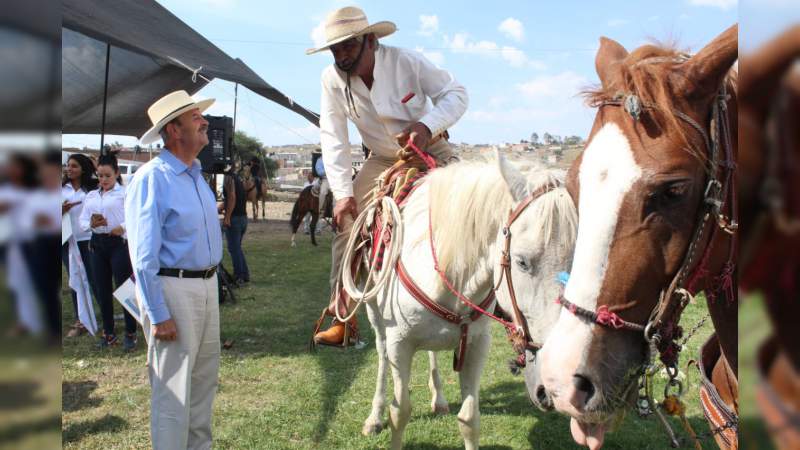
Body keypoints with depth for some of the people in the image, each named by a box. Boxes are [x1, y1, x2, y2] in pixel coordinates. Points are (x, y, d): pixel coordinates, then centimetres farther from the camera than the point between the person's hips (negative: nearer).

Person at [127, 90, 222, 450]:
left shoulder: (196, 174, 9)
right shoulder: (151, 178, -16)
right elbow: (144, 256, -18)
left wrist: (210, 283, 14)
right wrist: (158, 315, -19)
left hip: (207, 286, 9)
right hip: (172, 289, -8)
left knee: (204, 380, 19)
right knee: (173, 390, 2)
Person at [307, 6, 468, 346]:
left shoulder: (407, 61, -21)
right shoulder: (332, 79, -15)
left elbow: (455, 93, -16)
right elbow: (333, 140, -15)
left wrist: (427, 125, -35)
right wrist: (344, 194, -20)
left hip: (430, 149, -2)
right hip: (383, 161, 2)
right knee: (347, 222, -8)